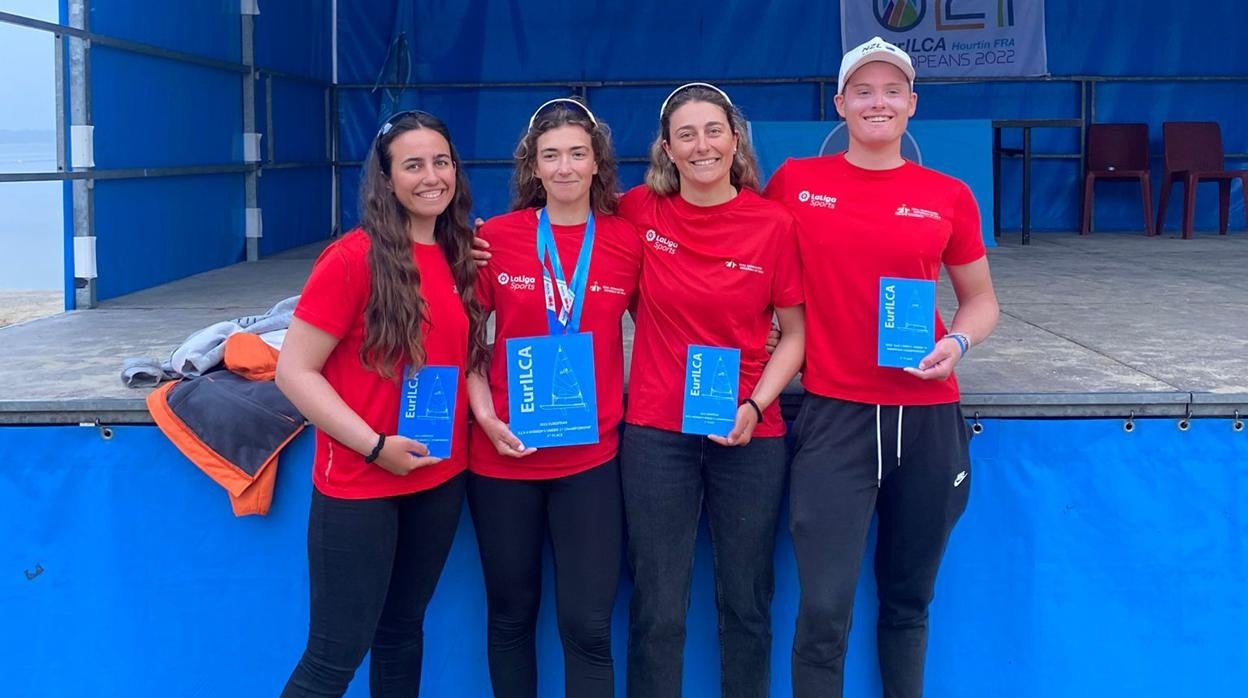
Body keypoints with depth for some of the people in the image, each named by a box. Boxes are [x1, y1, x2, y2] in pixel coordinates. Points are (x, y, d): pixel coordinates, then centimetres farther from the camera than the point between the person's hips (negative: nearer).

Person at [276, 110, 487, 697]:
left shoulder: (462, 258, 4)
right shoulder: (354, 258, -15)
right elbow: (294, 371, -15)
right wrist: (375, 446, -20)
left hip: (441, 480, 6)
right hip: (358, 486, -6)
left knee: (403, 632, 19)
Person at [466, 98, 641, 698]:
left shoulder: (628, 241, -1)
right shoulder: (495, 236, -3)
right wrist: (484, 414, -9)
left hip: (591, 458, 0)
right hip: (504, 455, 0)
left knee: (588, 626, 0)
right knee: (511, 613, 14)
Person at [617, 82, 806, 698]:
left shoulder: (774, 223, -5)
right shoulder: (639, 212, -2)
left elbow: (796, 333, 1)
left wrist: (755, 405, -12)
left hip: (748, 435, 0)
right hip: (655, 432, 0)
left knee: (746, 604, 11)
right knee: (656, 609, 6)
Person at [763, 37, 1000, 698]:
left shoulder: (948, 197, 3)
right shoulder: (794, 183, 1)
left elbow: (980, 300, 14)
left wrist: (957, 343, -7)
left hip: (927, 418, 2)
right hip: (834, 416, -2)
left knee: (908, 598, 14)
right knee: (824, 607, -7)